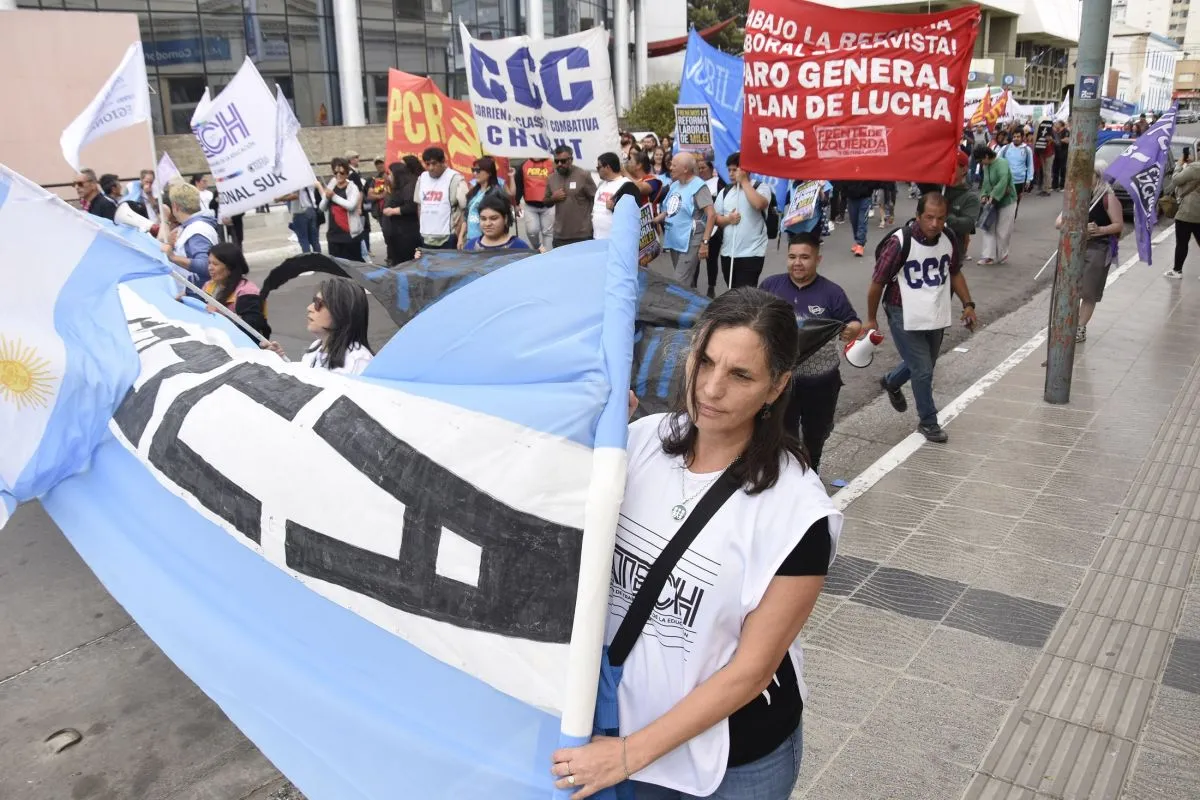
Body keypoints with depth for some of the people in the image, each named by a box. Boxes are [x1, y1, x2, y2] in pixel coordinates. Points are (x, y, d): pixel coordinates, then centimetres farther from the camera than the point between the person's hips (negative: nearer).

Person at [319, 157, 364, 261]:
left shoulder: (352, 187, -5)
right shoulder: (331, 187, 10)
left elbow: (351, 205, -22)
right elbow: (322, 208, 10)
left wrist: (334, 196, -16)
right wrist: (327, 197, -9)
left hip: (350, 233, -5)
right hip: (334, 233, 5)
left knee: (355, 262, 0)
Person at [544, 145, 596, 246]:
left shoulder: (583, 175, -7)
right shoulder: (551, 178, 8)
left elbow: (596, 200, -4)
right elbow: (546, 202, 19)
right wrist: (553, 198, -4)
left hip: (583, 235, -5)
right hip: (560, 235, 5)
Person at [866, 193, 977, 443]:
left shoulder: (949, 239, -4)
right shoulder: (899, 243, -22)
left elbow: (955, 273, 14)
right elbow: (877, 282, -12)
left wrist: (967, 304, 7)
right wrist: (871, 319, -5)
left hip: (936, 315, 6)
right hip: (905, 317, -6)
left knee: (924, 365, 21)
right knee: (923, 370, -4)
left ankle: (891, 383, 50)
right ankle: (928, 422, 16)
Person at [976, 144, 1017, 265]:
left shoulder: (1002, 163, -20)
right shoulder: (986, 166, 4)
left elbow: (1003, 181, -32)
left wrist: (993, 196, -35)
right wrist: (984, 195, -6)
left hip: (1006, 201, -7)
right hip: (992, 202, 7)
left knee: (1003, 231, 2)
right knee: (989, 228, -1)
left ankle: (1002, 256, 17)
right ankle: (989, 256, -1)